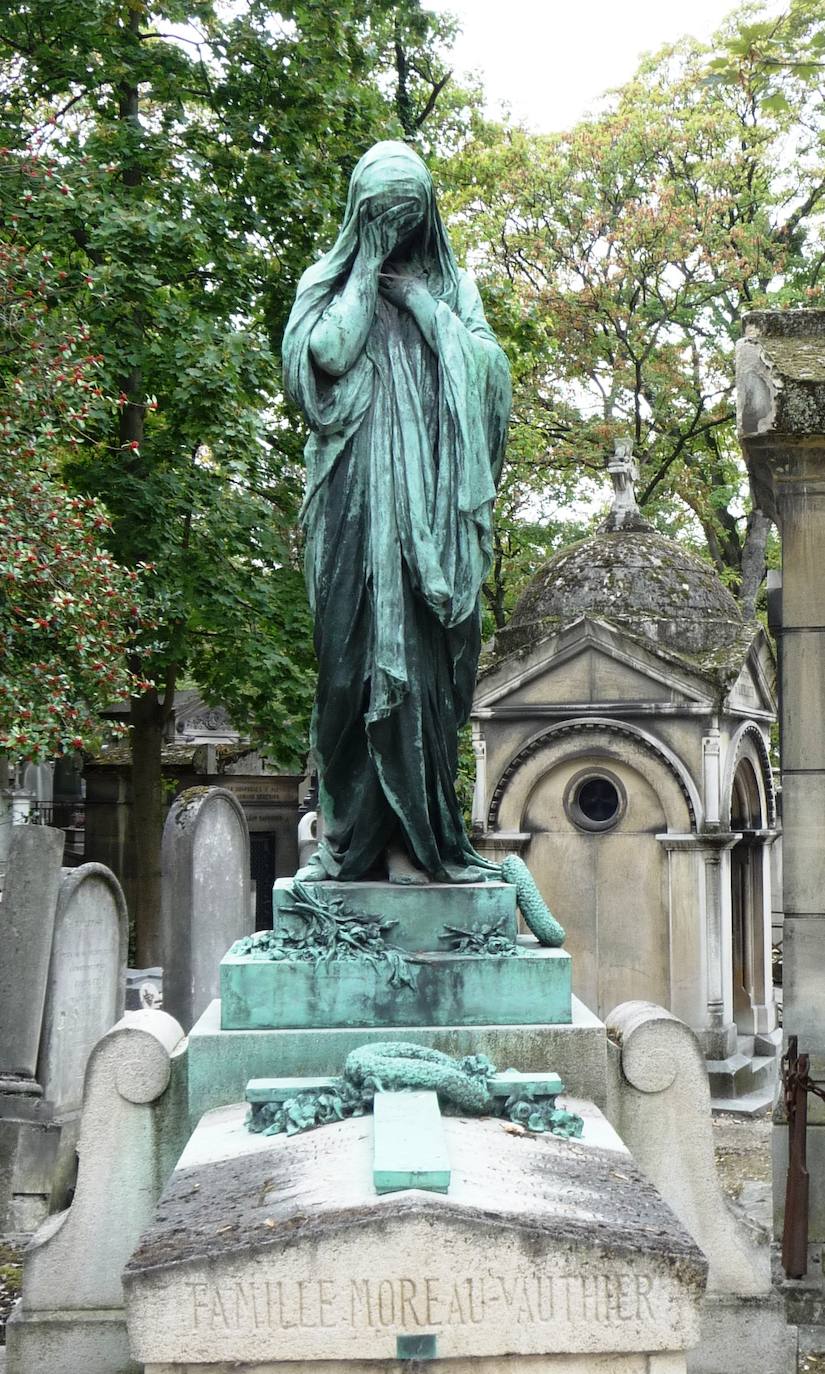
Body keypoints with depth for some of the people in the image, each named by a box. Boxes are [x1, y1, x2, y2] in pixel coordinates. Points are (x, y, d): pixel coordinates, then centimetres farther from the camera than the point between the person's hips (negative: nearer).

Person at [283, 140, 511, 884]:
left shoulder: (453, 286, 17)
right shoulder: (329, 283, 12)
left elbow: (488, 368, 2)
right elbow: (326, 354, -8)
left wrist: (423, 301, 0)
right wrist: (368, 270, -1)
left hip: (430, 501, 2)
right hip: (358, 497, -1)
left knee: (424, 656, -4)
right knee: (357, 646, -8)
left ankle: (413, 833, -4)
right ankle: (351, 833, -6)